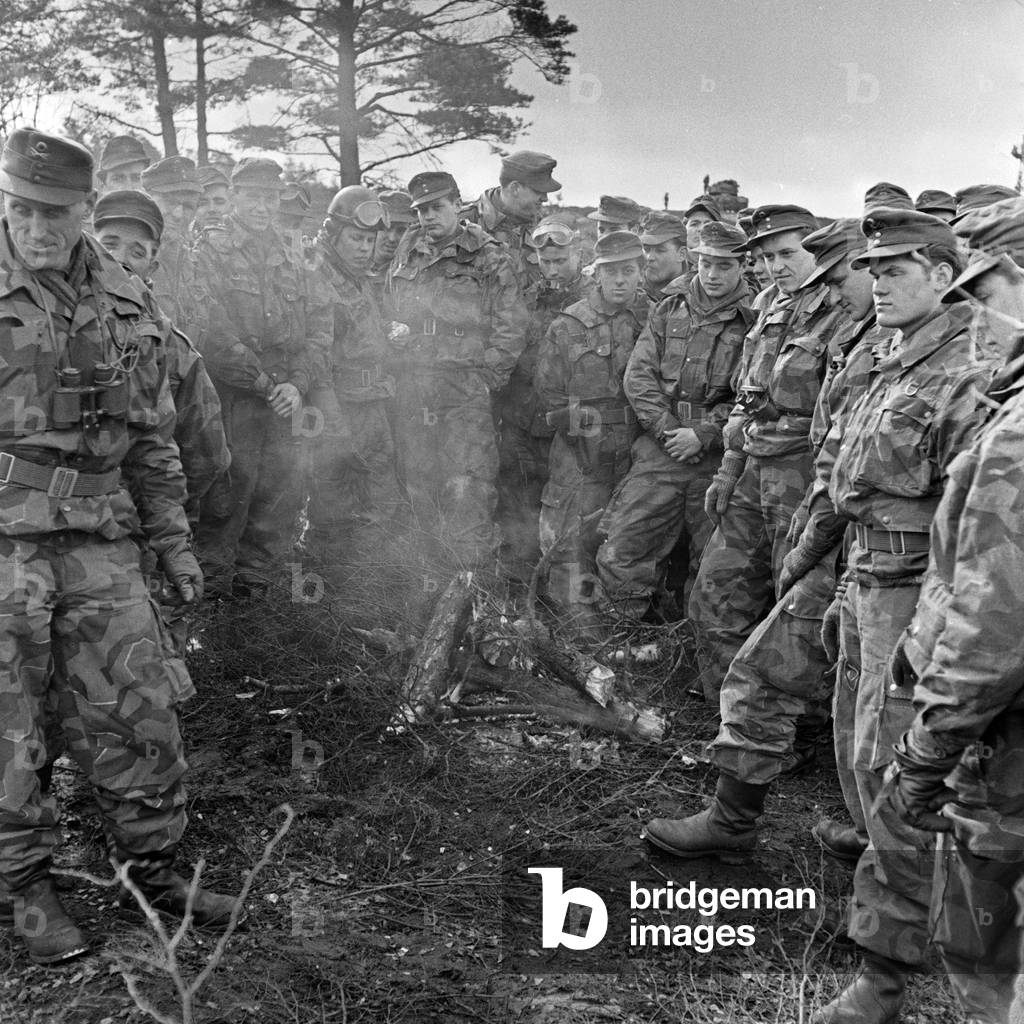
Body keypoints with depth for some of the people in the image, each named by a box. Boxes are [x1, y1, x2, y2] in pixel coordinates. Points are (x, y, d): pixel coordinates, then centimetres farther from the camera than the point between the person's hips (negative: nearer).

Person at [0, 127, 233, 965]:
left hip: (98, 541, 4)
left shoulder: (124, 301, 10)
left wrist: (174, 540, 14)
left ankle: (153, 866, 22)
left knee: (139, 709, 6)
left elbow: (151, 436, 15)